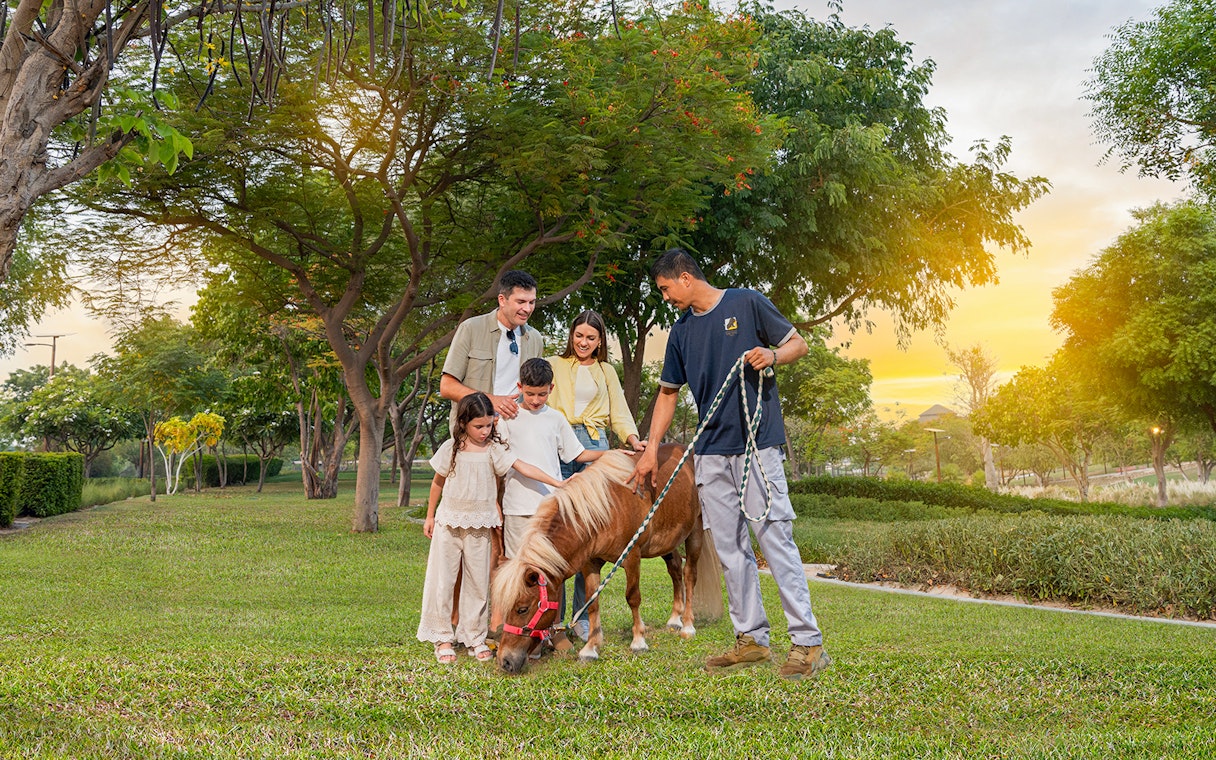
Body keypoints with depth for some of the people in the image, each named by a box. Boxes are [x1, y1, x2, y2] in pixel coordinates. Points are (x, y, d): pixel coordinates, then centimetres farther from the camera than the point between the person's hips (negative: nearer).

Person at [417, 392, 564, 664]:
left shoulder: (494, 450, -4)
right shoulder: (451, 448, -3)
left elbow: (523, 467, -11)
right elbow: (438, 483, 8)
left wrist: (557, 482, -20)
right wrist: (430, 516, 12)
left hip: (480, 526, 1)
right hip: (449, 522, -1)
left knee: (478, 582, 6)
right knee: (441, 579, 1)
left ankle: (475, 637, 17)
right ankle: (442, 638, 11)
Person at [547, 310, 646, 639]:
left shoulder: (606, 372, 20)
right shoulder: (554, 365, 15)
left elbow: (619, 412, 13)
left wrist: (633, 439, -6)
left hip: (595, 449, 2)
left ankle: (583, 616, 5)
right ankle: (553, 616, 0)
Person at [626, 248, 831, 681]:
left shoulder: (747, 304, 0)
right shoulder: (681, 332, 15)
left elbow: (799, 345, 5)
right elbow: (668, 393, 20)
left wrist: (772, 356, -16)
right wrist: (651, 450, 15)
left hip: (758, 444, -6)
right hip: (710, 452, 6)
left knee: (774, 538, -11)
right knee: (730, 547, 6)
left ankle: (808, 642, -8)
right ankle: (751, 639, 14)